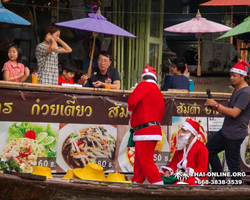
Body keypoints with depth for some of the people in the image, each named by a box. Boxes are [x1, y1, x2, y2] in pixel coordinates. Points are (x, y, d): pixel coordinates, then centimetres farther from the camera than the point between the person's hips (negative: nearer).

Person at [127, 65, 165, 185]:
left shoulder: (144, 85, -5)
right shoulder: (158, 93, 21)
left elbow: (132, 100, -16)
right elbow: (160, 113, 20)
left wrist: (131, 108, 4)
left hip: (145, 132, -9)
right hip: (153, 130, 9)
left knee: (146, 161, -11)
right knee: (139, 162, 15)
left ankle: (158, 185, -16)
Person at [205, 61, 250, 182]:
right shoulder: (236, 91, 15)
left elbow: (234, 113, -25)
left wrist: (216, 105, -19)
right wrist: (215, 108, 1)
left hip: (235, 134, -11)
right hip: (226, 131, 11)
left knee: (233, 164, -6)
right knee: (209, 149, 16)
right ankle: (220, 180, 21)